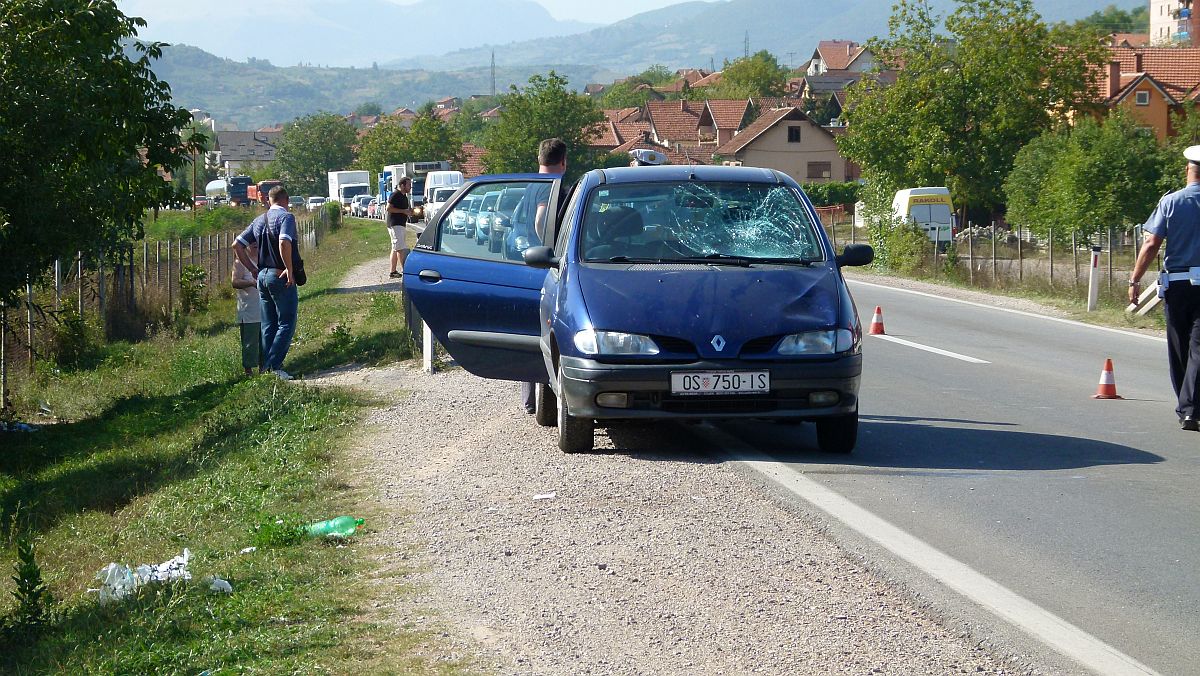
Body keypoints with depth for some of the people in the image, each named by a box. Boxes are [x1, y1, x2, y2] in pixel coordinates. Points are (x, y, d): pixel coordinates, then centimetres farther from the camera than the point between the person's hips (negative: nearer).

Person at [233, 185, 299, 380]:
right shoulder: (286, 217, -9)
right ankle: (274, 366, -12)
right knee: (286, 324, -3)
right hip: (280, 277, -7)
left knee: (268, 326, 12)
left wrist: (253, 269, 15)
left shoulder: (259, 220, 14)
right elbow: (284, 242, -27)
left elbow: (237, 245, 14)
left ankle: (265, 369, 11)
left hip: (262, 276, 7)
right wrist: (289, 270, -19)